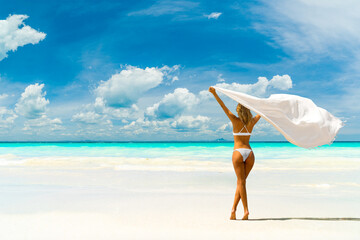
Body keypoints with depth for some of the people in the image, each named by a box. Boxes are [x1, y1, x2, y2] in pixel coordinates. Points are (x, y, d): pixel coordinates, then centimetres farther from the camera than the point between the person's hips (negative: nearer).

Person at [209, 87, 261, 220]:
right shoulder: (252, 122, 9)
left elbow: (224, 107, -6)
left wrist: (214, 93, -8)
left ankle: (246, 210, -8)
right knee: (240, 182, 8)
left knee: (241, 182, -3)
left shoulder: (236, 121, -2)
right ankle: (234, 208, 4)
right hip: (249, 153, 4)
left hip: (238, 153, -4)